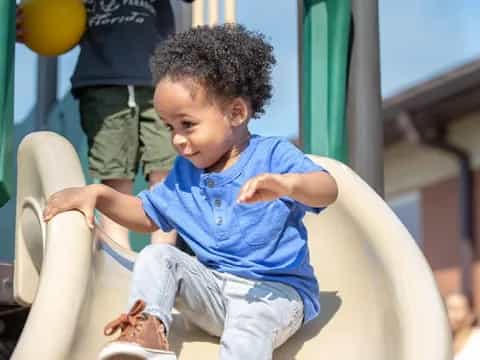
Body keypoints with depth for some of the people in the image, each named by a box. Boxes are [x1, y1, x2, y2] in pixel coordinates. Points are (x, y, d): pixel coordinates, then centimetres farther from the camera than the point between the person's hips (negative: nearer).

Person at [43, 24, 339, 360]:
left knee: (250, 323, -37)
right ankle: (149, 329, -31)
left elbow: (328, 191, -25)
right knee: (158, 256, -11)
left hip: (275, 290, -7)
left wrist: (286, 184, -49)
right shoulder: (184, 174, 13)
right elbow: (146, 214, 27)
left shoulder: (274, 155, -8)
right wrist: (98, 194, 9)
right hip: (213, 288, 7)